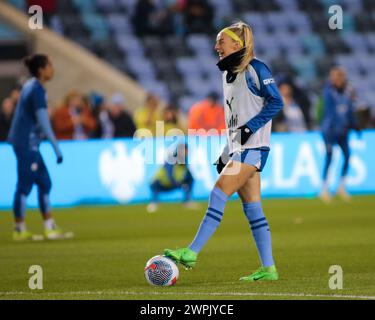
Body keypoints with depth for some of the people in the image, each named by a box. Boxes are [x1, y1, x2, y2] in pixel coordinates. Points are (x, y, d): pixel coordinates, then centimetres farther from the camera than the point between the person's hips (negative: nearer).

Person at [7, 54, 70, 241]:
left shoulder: (30, 86, 13)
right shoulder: (37, 90, -16)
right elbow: (43, 123, -20)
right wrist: (57, 149, -18)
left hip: (24, 142, 10)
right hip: (27, 143, -10)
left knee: (44, 183, 12)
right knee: (25, 185, -3)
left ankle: (49, 227, 15)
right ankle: (19, 230, 3)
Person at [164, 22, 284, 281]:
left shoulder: (255, 68, -8)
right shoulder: (229, 73, 19)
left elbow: (276, 102, -13)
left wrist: (250, 127, -20)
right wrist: (226, 153, 20)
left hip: (253, 147, -9)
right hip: (238, 148, 9)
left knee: (219, 194, -16)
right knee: (252, 207, 4)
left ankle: (192, 253, -19)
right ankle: (268, 268, 4)